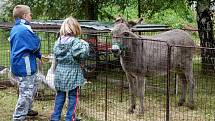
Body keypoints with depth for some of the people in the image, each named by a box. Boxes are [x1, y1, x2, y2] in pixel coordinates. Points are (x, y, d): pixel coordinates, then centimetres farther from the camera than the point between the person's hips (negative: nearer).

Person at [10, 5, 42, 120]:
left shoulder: (15, 29, 11)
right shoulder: (24, 29, -22)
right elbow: (36, 46, -17)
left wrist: (39, 55, 14)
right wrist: (36, 38, 4)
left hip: (19, 65, 11)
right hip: (25, 67, -11)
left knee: (33, 86, 25)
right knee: (26, 93, -4)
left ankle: (27, 110, 39)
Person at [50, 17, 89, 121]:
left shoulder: (58, 41, 3)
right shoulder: (75, 41, -16)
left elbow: (55, 55, 9)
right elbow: (81, 54, -24)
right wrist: (85, 45, -10)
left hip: (60, 72, 5)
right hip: (72, 73, -5)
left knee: (60, 95, 14)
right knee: (73, 96, 6)